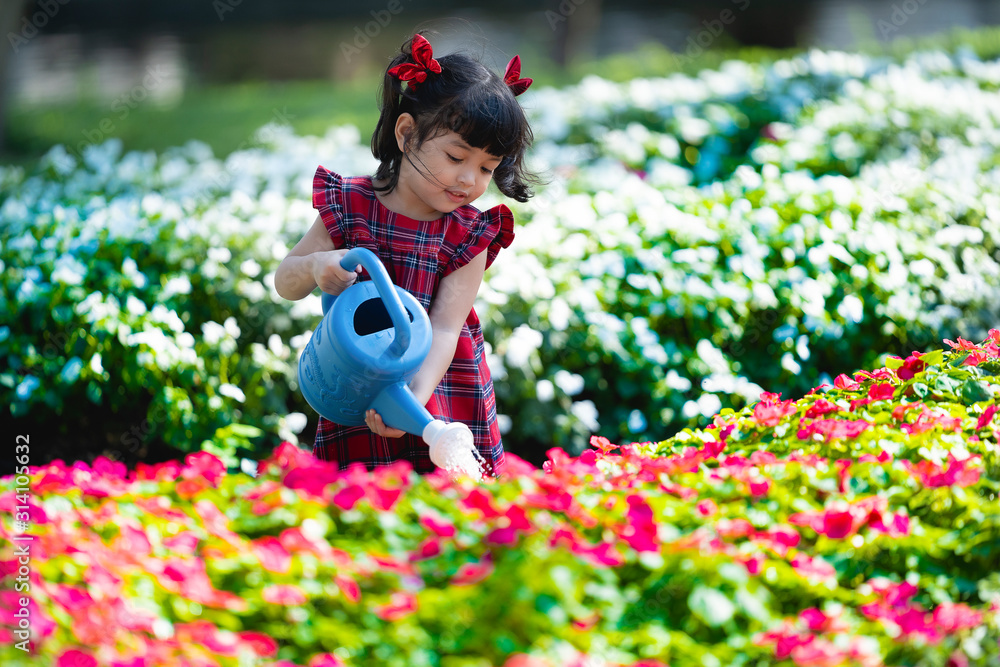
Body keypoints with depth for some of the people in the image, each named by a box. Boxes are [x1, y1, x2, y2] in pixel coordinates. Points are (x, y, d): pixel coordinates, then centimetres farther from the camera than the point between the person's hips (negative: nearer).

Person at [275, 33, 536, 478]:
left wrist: (416, 398, -33)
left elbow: (444, 330, -16)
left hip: (443, 398, 0)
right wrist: (315, 266, -23)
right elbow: (285, 284, 1)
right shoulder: (350, 207, -5)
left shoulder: (468, 237, -7)